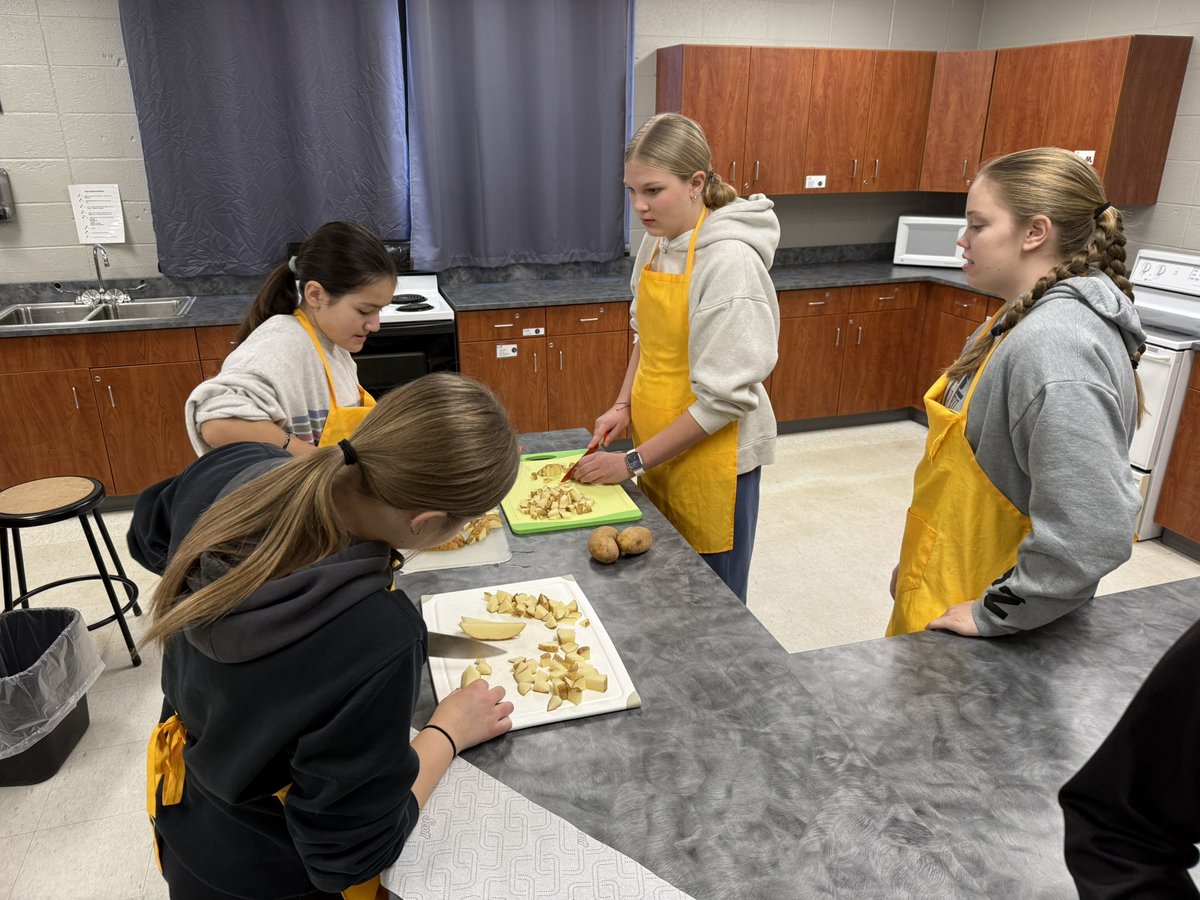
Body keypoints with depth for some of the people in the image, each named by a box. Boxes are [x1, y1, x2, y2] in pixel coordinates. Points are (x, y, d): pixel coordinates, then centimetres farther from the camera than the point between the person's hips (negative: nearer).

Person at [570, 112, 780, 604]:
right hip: (657, 448, 7)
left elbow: (724, 397, -22)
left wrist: (632, 462, -18)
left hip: (711, 458, -7)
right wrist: (623, 407, 2)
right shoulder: (656, 242, 3)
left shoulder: (729, 262, -21)